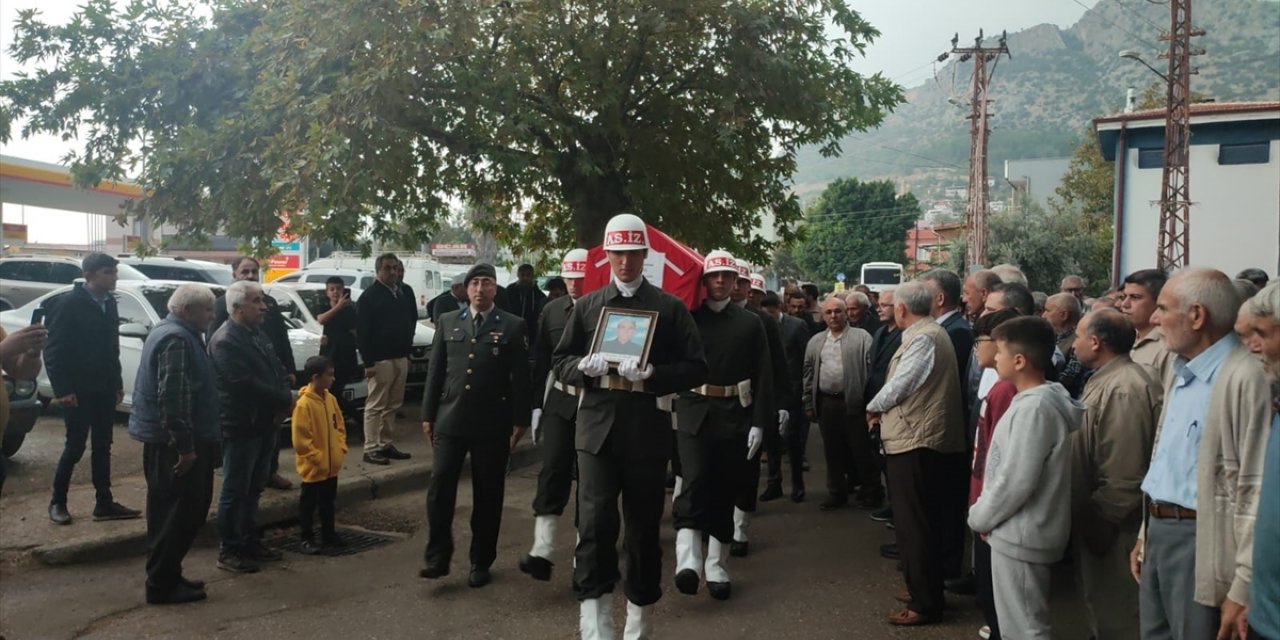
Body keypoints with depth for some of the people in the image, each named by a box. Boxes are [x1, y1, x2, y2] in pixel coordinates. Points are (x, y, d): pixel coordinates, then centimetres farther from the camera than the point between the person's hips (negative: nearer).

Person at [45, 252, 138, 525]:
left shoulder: (109, 302, 7)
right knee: (75, 447, 2)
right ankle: (57, 502, 18)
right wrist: (62, 390, -16)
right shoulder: (68, 303, -12)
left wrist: (117, 383, 10)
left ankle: (105, 503, 16)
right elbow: (53, 350, -13)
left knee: (102, 446, 9)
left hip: (104, 389, 6)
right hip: (78, 391, -6)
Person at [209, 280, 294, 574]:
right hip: (240, 427, -9)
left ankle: (250, 542, 29)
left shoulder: (257, 334, 13)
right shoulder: (225, 341, -17)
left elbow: (277, 370, 14)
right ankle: (228, 551, 11)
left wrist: (284, 400, -6)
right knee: (235, 491, 1)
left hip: (264, 424, 9)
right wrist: (286, 400, -16)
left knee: (253, 488, 17)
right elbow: (246, 384, -24)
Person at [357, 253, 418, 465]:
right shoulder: (369, 296, -7)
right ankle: (371, 449, 2)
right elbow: (362, 332, -11)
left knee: (393, 405, 12)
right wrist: (368, 362, -15)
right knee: (376, 406, -2)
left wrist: (408, 347, 8)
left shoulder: (405, 292, 9)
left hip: (401, 357, 6)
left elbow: (412, 319, 18)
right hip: (380, 359, -6)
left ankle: (385, 444, 21)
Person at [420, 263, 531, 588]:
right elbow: (435, 371, 10)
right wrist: (428, 414, 7)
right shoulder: (448, 322, 10)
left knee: (488, 495, 6)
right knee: (440, 487, -5)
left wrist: (520, 420, -4)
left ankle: (481, 562, 19)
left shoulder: (513, 326, 1)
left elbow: (521, 377, 0)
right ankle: (437, 557, 9)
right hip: (450, 420, 2)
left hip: (492, 424, -2)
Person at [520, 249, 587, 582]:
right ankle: (542, 550, -12)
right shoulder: (551, 310, 4)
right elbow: (541, 361, 7)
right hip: (559, 401, 2)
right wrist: (536, 406, 5)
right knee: (553, 469, -8)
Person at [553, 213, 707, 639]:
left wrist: (652, 375, -17)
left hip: (647, 432, -1)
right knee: (594, 524, -11)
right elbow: (560, 361, 13)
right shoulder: (587, 305, 11)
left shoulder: (670, 307, 3)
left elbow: (696, 368, -1)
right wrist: (583, 366, -9)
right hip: (597, 429, 1)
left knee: (644, 528, 9)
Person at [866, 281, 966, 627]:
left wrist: (873, 408, 0)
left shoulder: (923, 338, -17)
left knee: (914, 525, -2)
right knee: (923, 523, 18)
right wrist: (884, 409, 6)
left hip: (915, 441, -10)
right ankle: (924, 590, 29)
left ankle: (925, 604, 7)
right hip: (923, 437, 10)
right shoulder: (930, 332, 15)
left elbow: (898, 386, -17)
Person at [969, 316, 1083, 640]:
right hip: (1018, 532, 10)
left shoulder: (1034, 409, -22)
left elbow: (1016, 481, -24)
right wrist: (985, 514, 10)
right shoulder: (1035, 401, 9)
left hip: (1021, 536, -10)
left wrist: (979, 517, -10)